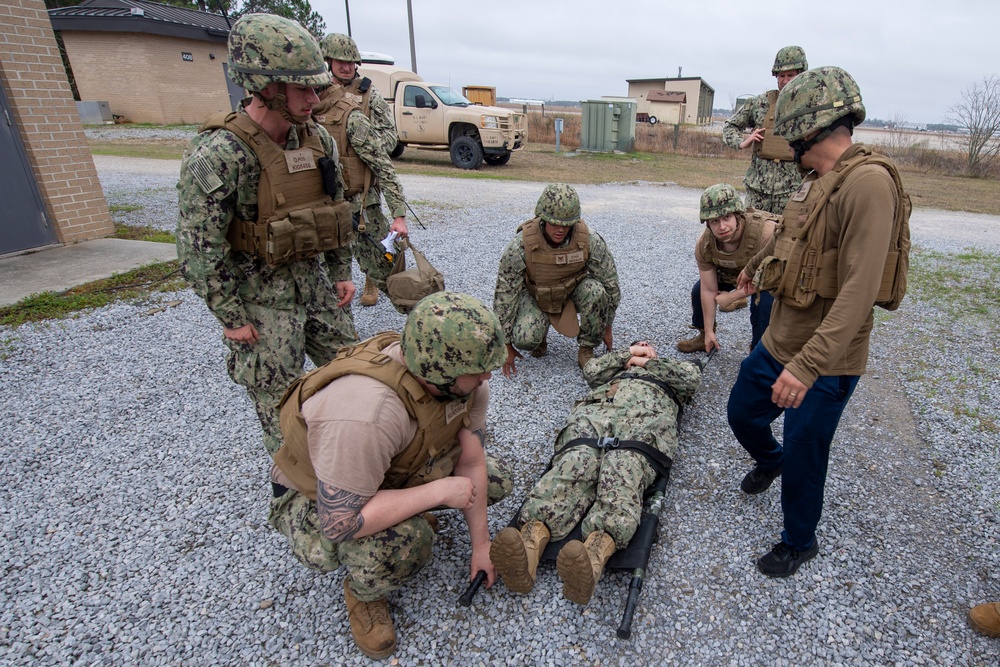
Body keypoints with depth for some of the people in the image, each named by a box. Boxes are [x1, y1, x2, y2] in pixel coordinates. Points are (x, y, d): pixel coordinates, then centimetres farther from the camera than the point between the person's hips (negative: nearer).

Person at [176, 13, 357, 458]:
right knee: (280, 404, 7)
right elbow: (199, 249, -19)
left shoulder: (317, 137, -1)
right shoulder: (217, 154, -22)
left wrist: (342, 272, 8)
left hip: (314, 282, 7)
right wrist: (231, 318, -14)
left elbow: (336, 208, 10)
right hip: (260, 298, -6)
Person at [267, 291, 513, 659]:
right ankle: (362, 593, 1)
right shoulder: (363, 414, -43)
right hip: (316, 501, -6)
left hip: (399, 472, 6)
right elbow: (339, 525, -37)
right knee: (402, 543, -35)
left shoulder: (465, 378, -20)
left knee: (496, 481, -2)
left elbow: (470, 461, -9)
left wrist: (480, 544, -2)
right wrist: (439, 492, -31)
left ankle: (409, 512, 16)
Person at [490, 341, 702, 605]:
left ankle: (597, 551, -64)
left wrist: (648, 362, 27)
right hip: (596, 411, 2)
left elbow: (692, 377, 21)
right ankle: (531, 540, -57)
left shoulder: (668, 373, 43)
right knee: (575, 463, -34)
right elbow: (591, 370, 24)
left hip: (647, 417, -1)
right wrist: (628, 353, 29)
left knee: (622, 474, -37)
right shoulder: (615, 369, 46)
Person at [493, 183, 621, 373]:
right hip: (535, 296, -1)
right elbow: (504, 294, -21)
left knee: (595, 291, -32)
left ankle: (587, 350, -7)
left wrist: (607, 327, -3)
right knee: (525, 339, -29)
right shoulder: (521, 245, -29)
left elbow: (611, 284, -11)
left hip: (574, 290, 2)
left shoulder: (590, 241, -25)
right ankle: (540, 332, 11)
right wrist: (507, 347, -16)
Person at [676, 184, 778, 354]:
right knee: (699, 290, -4)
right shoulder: (704, 245, -27)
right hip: (732, 272, 5)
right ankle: (704, 336, 22)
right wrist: (709, 331, -11)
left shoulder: (765, 231, -42)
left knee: (763, 303, -28)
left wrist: (732, 297, -23)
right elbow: (709, 290, -17)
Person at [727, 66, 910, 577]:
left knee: (803, 460, 9)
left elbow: (859, 290, -30)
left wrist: (808, 364, -34)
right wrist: (755, 265, 44)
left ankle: (798, 543, 36)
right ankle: (769, 460, 56)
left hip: (825, 362, -8)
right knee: (741, 412, 22)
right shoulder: (816, 180, 6)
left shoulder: (868, 181, -23)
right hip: (779, 342, 8)